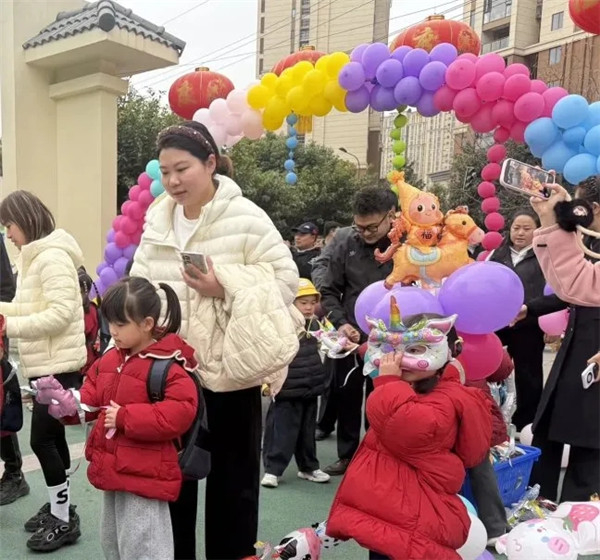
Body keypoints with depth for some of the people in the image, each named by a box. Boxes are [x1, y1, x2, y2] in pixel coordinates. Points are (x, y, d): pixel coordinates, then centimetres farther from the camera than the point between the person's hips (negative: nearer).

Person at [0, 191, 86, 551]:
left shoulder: (53, 257, -17)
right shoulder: (35, 257, 16)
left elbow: (60, 314, -24)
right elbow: (33, 308, 15)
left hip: (59, 365, -10)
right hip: (46, 364, 10)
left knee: (42, 438, -4)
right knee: (53, 436, 16)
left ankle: (64, 520, 9)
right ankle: (59, 507, 30)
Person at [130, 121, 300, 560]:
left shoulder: (245, 217, -11)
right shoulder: (157, 220, 6)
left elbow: (286, 279, -13)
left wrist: (227, 288, -23)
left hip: (231, 370, -5)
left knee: (233, 477, 12)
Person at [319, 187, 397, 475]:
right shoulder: (346, 246, -1)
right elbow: (329, 291, 6)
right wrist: (341, 323, -9)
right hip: (349, 340, 3)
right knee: (346, 399, 14)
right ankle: (346, 456, 32)